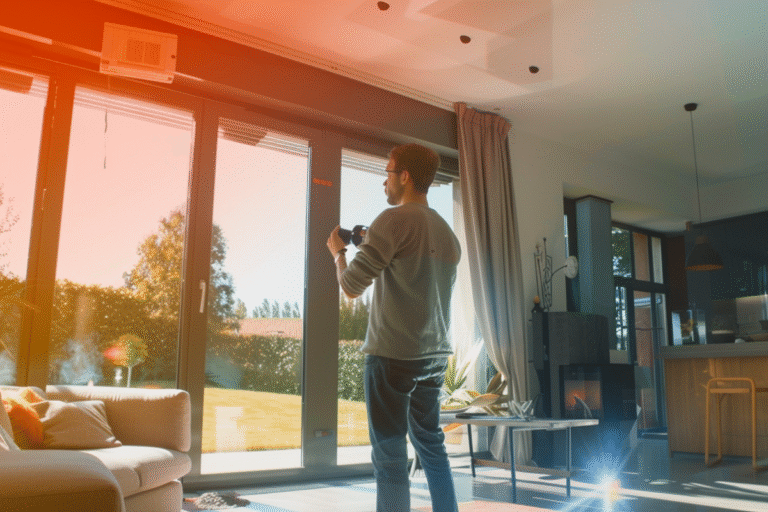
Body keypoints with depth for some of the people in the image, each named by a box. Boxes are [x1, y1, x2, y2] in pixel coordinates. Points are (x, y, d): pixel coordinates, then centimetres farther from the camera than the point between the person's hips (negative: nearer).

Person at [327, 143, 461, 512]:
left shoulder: (395, 220, -11)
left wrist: (338, 252, 8)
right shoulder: (448, 233, 12)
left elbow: (351, 286, -12)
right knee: (431, 445, 19)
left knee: (390, 454, 0)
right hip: (435, 355, 8)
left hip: (393, 355, -7)